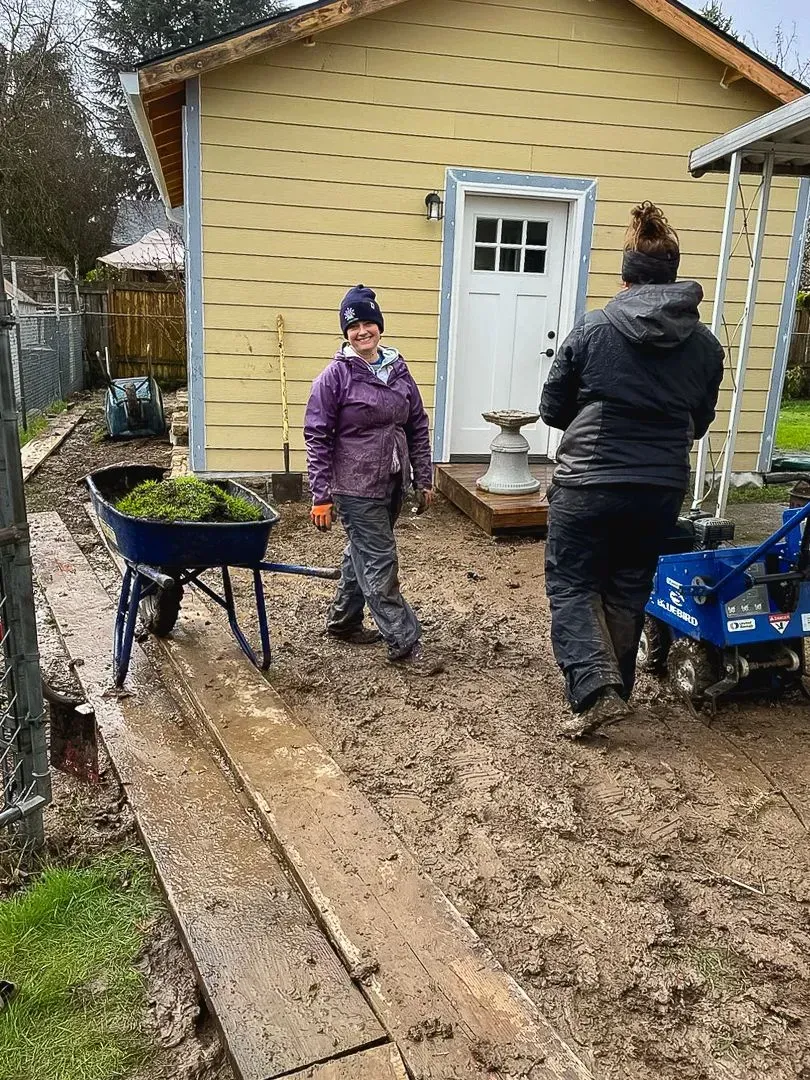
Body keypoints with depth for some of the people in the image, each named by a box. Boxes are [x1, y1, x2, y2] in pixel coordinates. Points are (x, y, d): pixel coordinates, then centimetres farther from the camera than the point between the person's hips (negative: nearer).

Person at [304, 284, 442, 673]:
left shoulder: (398, 369, 6)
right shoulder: (335, 375, -10)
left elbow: (418, 427, 11)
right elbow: (317, 437, -10)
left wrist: (424, 479, 8)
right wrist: (321, 497, -13)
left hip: (393, 484, 6)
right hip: (357, 487, -6)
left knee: (362, 555, 19)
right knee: (380, 564, -1)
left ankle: (342, 621, 37)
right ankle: (404, 643, 8)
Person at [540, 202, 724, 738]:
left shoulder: (593, 329, -7)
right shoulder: (706, 343, 2)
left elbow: (553, 408, 0)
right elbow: (699, 423, 11)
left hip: (588, 481, -3)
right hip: (663, 488, 4)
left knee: (572, 585, 9)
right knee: (629, 590, 17)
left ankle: (595, 690, -5)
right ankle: (616, 689, 28)